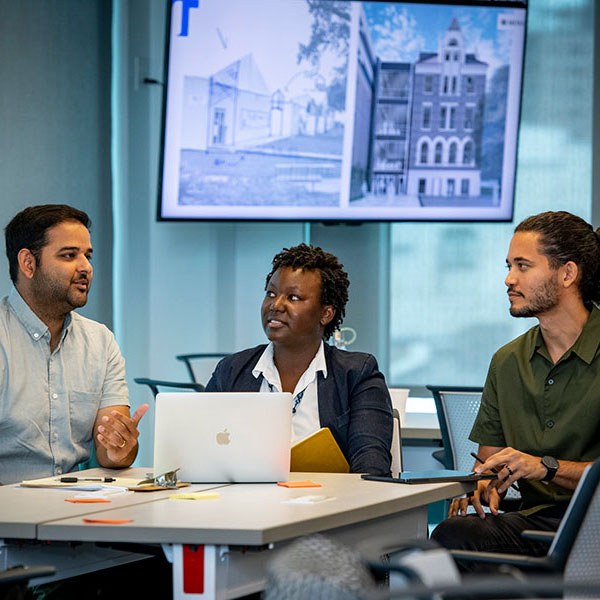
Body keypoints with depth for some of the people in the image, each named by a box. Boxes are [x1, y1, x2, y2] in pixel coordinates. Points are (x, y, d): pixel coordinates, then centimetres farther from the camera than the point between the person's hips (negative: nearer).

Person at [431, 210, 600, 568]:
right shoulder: (508, 362, 18)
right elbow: (489, 456, 21)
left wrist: (547, 468, -18)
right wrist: (483, 485, -2)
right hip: (535, 520, 5)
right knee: (453, 533, -30)